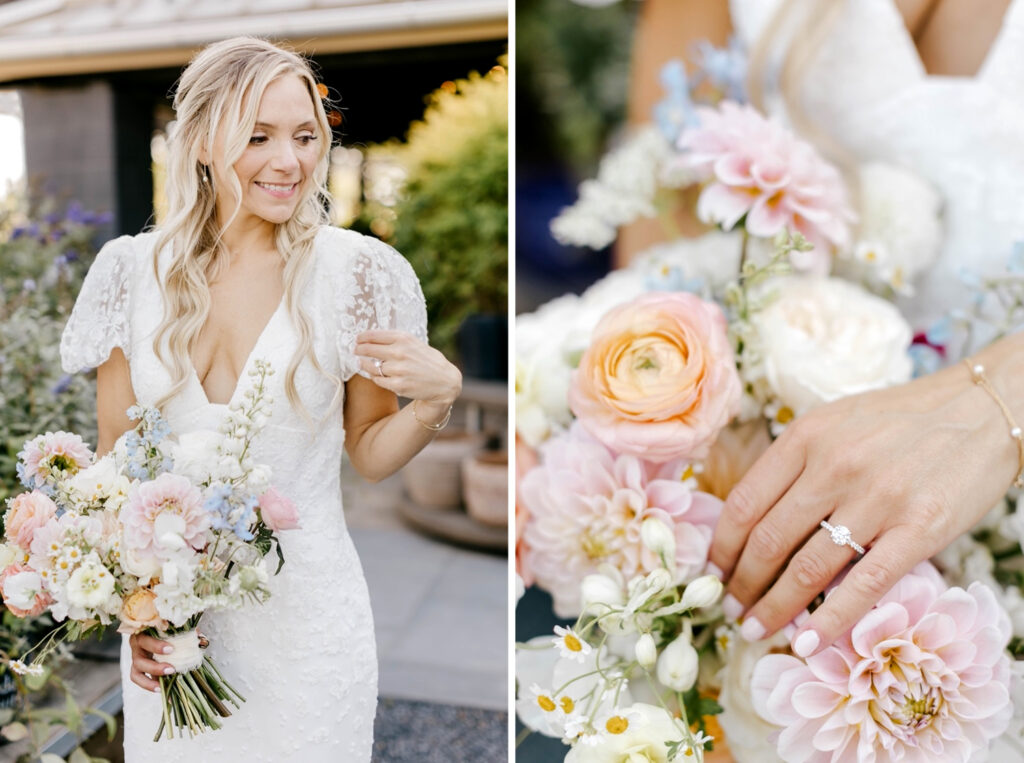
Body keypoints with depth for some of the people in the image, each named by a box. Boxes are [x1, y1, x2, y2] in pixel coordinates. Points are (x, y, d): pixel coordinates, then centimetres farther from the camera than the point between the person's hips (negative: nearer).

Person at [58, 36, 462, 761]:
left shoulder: (355, 271, -9)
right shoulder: (134, 269, -3)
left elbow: (370, 454, -2)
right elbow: (114, 454, 4)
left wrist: (437, 400, -20)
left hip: (307, 619, -2)